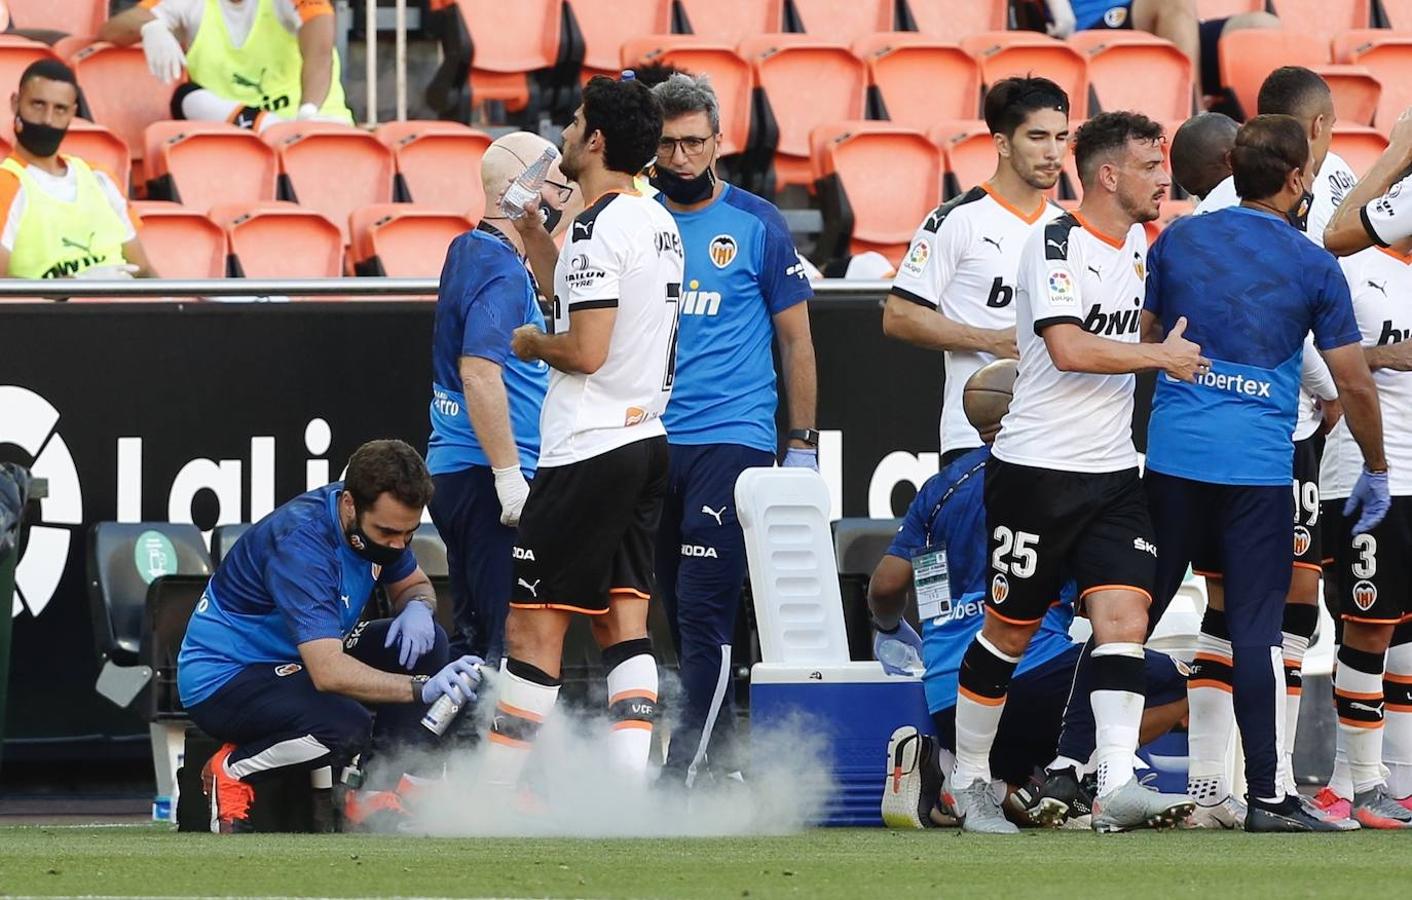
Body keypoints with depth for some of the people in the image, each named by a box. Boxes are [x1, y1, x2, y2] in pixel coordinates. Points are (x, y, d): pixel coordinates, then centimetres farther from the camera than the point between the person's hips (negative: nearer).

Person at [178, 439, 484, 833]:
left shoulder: (377, 521, -6)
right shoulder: (300, 542, -31)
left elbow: (415, 585, 15)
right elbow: (327, 672, -39)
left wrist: (417, 606, -11)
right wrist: (422, 689, -49)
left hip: (290, 662, 9)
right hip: (223, 678, -9)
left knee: (426, 644, -8)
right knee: (347, 728, -34)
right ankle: (232, 771, -9)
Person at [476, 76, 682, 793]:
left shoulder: (600, 229, -16)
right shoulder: (658, 223, 13)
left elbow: (587, 350, -22)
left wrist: (533, 344, -3)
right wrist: (536, 240, 26)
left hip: (588, 452, -9)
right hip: (645, 436, 9)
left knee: (533, 627, -6)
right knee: (623, 623, 6)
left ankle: (490, 797, -4)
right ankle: (629, 791, -3)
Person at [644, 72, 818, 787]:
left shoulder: (756, 225, 1)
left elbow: (795, 339, 5)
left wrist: (802, 446, 3)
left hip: (730, 439, -4)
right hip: (648, 444, 4)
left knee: (702, 610, -13)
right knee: (677, 615, 9)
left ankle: (685, 770, -17)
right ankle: (722, 763, 19)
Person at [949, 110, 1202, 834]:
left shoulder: (1140, 242, 13)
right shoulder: (1057, 245, -12)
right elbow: (1069, 348, -25)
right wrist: (1160, 357, -15)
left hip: (1112, 474, 7)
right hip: (1037, 468, -7)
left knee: (1125, 618, -10)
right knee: (1009, 630, 4)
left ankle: (1117, 787, -19)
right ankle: (968, 781, 19)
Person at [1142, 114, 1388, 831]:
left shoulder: (1178, 240, 6)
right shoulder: (1314, 267, -1)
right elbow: (1354, 383, 1)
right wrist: (1376, 470, 14)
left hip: (1172, 455, 3)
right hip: (1259, 468, -3)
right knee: (1255, 629, -2)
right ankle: (1267, 796, -3)